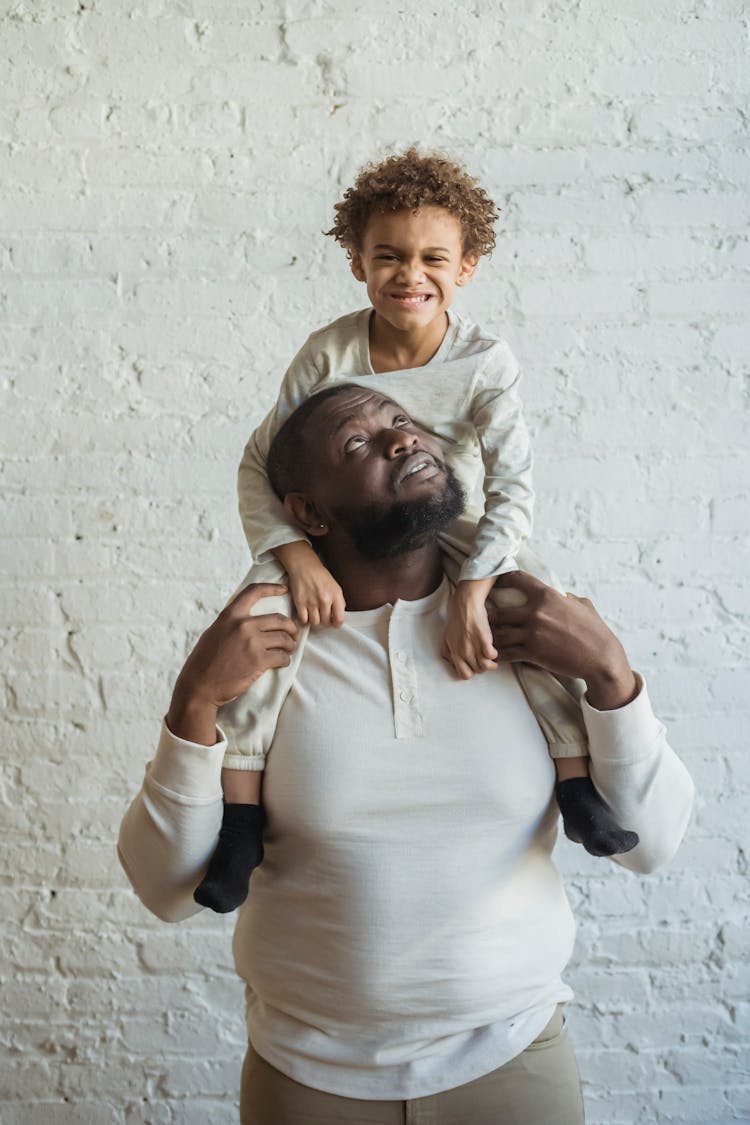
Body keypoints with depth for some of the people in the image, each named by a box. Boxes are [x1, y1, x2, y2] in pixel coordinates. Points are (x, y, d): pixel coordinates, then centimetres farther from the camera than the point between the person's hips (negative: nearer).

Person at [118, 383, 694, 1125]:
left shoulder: (540, 630, -7)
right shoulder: (257, 652, -11)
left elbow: (651, 844, -5)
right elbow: (168, 890, -10)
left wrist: (609, 673, -19)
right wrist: (196, 702, -23)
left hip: (514, 1060, 1)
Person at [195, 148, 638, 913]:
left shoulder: (485, 362, -17)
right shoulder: (329, 353, -15)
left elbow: (513, 488, -22)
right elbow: (261, 463, -13)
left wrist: (470, 593, -35)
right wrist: (298, 557, -29)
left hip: (451, 536, 0)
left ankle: (577, 781, -10)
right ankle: (241, 813, -15)